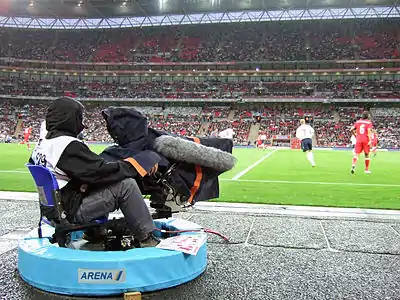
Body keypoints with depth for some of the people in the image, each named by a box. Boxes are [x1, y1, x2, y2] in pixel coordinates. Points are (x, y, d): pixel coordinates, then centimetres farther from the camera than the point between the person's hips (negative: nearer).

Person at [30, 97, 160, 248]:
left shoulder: (42, 144, 8)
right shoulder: (69, 145, -20)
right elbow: (100, 171, -22)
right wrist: (140, 162, -16)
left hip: (56, 206, 10)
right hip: (74, 210, -10)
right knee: (126, 184, -15)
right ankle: (147, 238, -11)